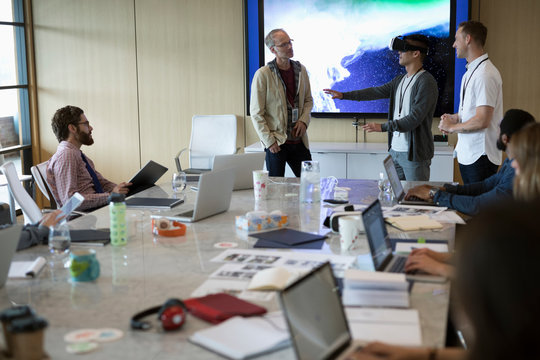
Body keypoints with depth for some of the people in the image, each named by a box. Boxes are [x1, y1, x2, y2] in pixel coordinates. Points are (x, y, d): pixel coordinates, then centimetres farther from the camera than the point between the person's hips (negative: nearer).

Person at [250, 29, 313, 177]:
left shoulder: (300, 70, 6)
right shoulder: (263, 74, -10)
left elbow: (308, 100, 18)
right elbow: (256, 113, -9)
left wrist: (304, 120, -2)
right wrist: (269, 141, -13)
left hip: (299, 141, 5)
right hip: (276, 142, -4)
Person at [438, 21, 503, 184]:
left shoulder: (485, 74, -18)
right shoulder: (470, 72, 14)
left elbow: (482, 120, -23)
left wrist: (452, 127, -9)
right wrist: (455, 117, 6)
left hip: (480, 157, -10)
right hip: (466, 154, 10)